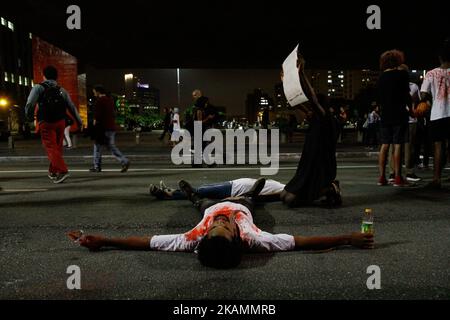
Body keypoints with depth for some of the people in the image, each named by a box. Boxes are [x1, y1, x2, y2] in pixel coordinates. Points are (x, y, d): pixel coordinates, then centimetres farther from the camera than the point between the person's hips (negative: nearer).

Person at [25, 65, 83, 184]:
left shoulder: (38, 88, 0)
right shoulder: (61, 90, 11)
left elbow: (30, 104, -10)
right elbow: (72, 107, 8)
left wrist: (30, 116, 8)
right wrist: (79, 122, 13)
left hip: (46, 123, -4)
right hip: (60, 122, 4)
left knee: (51, 148, -6)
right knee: (57, 147, 15)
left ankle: (63, 171, -22)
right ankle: (53, 172, 25)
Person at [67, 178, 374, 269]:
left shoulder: (196, 240, -49)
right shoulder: (251, 240, -50)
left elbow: (147, 241, -44)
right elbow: (300, 241, -46)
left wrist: (101, 241, -41)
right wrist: (349, 239, -44)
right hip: (242, 207, 0)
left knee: (204, 200, 31)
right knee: (248, 198, 33)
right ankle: (250, 195, 65)